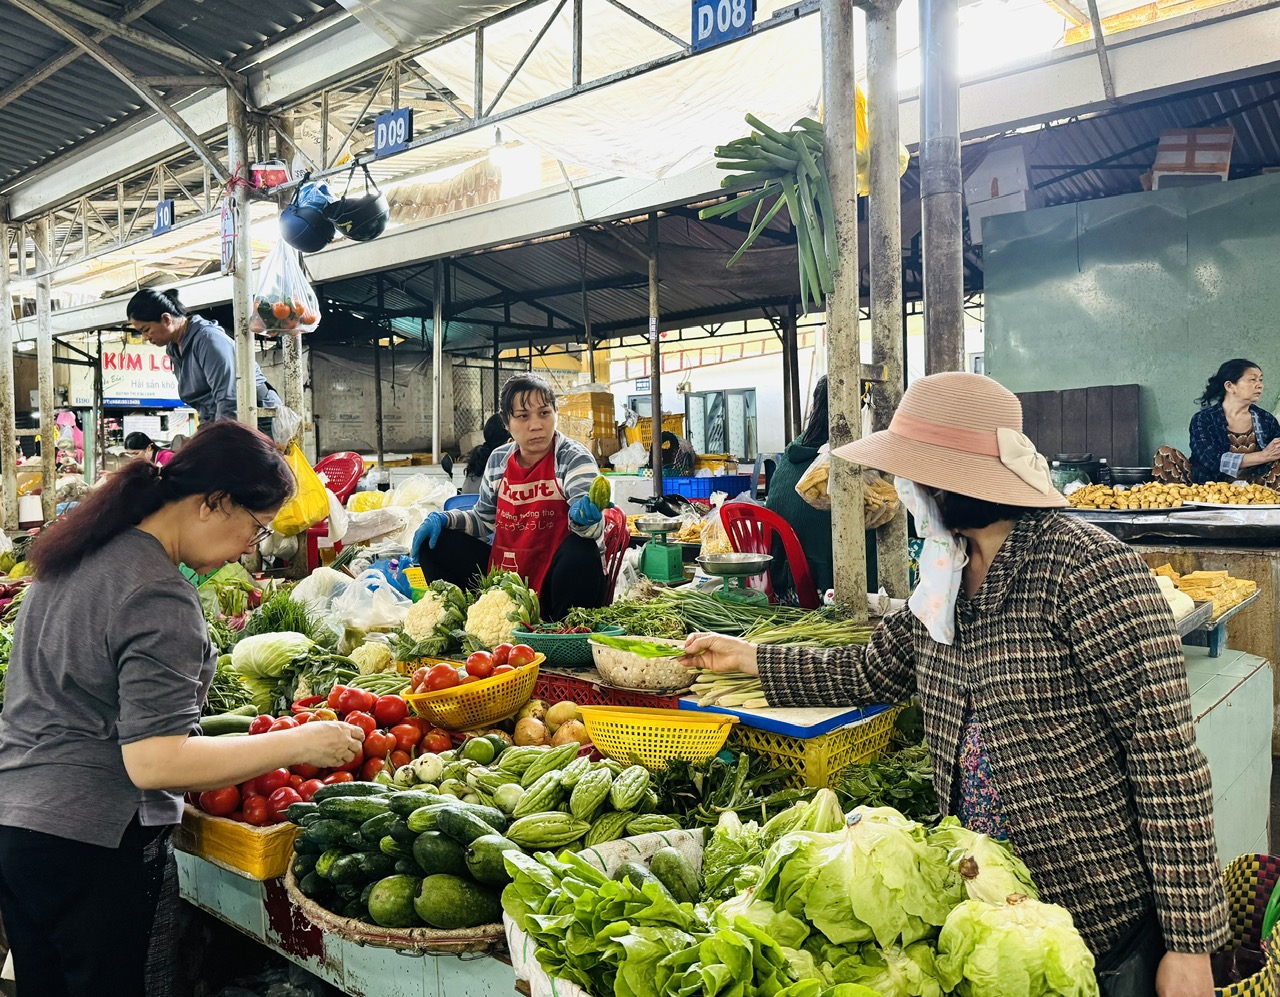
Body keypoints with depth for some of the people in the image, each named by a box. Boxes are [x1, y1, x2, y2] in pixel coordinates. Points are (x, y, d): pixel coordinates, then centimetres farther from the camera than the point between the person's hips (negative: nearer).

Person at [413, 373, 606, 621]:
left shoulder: (573, 458, -10)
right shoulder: (498, 460, 4)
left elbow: (591, 529, -24)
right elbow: (483, 519, 17)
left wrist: (585, 517, -48)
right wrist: (444, 519, -1)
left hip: (554, 580, -4)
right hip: (502, 576, 5)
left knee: (581, 551, -36)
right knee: (434, 543, -1)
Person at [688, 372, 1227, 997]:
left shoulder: (1086, 568, -21)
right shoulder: (946, 580, 3)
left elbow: (1170, 757, -21)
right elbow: (874, 672, 16)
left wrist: (1189, 943, -19)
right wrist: (746, 658, 15)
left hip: (1110, 918, -7)